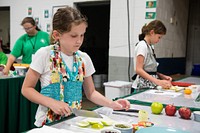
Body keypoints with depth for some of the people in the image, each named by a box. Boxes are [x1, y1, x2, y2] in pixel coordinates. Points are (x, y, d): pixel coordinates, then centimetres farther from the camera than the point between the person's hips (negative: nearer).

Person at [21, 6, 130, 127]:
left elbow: (91, 92, 10)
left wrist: (111, 104, -5)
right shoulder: (44, 54, -10)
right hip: (49, 122, -4)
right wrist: (52, 103, -18)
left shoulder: (84, 58, 1)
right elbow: (27, 89, -5)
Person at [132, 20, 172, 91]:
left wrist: (163, 76, 4)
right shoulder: (142, 45, -9)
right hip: (142, 87, -7)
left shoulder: (150, 46, 16)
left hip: (150, 86, 7)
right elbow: (138, 70, -19)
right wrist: (158, 81, -25)